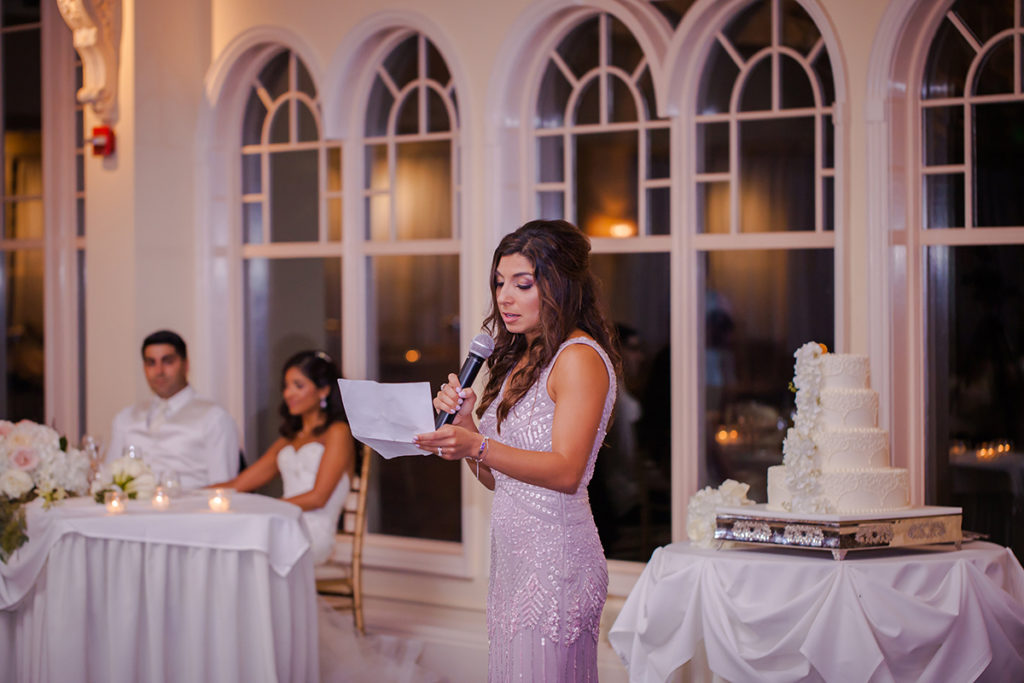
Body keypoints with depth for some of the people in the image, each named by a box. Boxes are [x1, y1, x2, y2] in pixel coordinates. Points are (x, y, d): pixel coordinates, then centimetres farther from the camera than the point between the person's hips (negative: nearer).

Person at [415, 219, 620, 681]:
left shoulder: (580, 357, -9)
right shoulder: (520, 361, 17)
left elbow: (566, 472, -21)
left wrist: (477, 447, -32)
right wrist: (463, 421, 1)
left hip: (555, 554, -8)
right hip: (511, 554, 8)